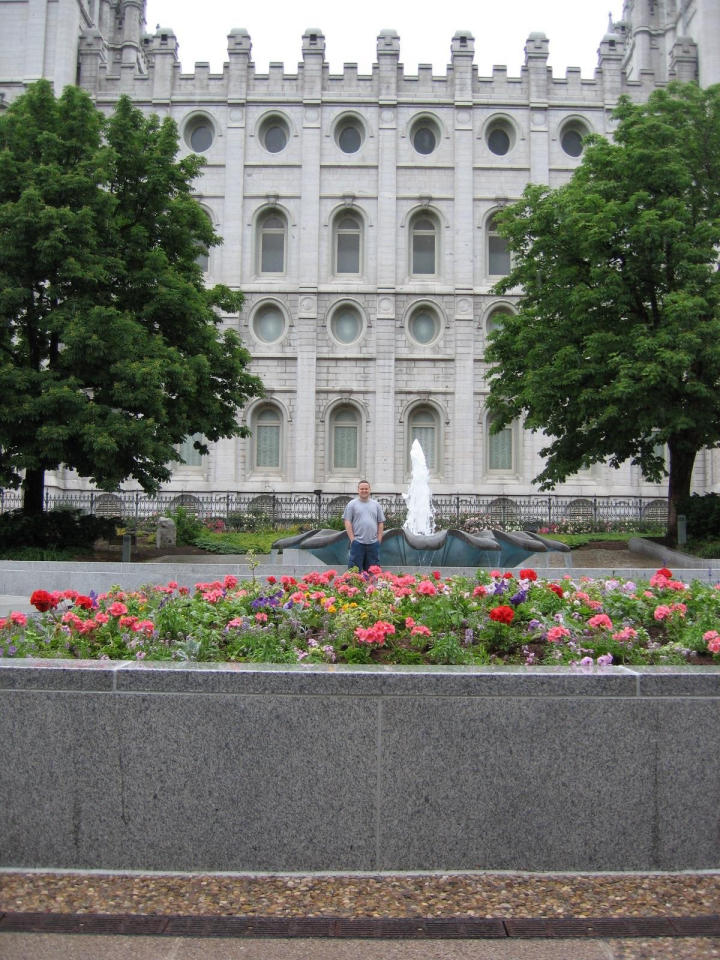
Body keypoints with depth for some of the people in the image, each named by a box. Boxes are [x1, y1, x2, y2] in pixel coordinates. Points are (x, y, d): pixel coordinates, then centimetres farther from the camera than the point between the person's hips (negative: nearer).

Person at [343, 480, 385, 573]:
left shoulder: (376, 504, 13)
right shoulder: (352, 504, 4)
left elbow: (381, 523, 13)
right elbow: (347, 522, -1)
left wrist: (379, 539, 4)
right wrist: (352, 539, -8)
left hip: (373, 543, 3)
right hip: (357, 542, -3)